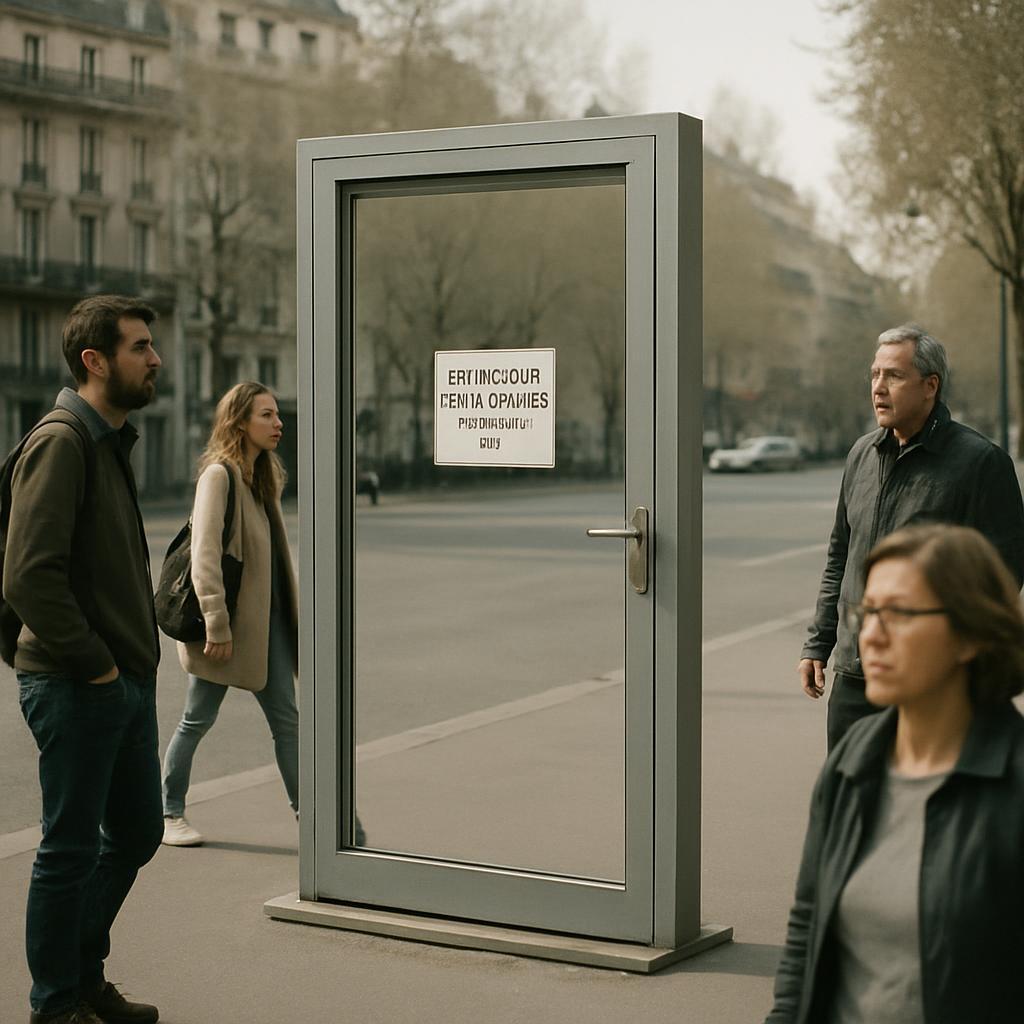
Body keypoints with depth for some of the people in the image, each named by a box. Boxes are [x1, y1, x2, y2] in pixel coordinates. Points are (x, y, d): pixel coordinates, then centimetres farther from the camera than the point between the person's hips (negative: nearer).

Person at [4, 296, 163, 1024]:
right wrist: (94, 663, -17)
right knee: (72, 849, 3)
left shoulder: (111, 442, 14)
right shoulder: (60, 443, -16)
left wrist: (137, 660, 12)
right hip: (78, 689, -9)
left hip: (127, 683, 9)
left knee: (137, 832, 18)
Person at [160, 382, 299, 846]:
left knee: (286, 719, 6)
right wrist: (216, 625, -25)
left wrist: (289, 613, 15)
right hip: (229, 619, -8)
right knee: (198, 719, 6)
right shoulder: (218, 475, -15)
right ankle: (169, 814, 20)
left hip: (266, 617, 8)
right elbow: (204, 555, -21)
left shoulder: (263, 477, 12)